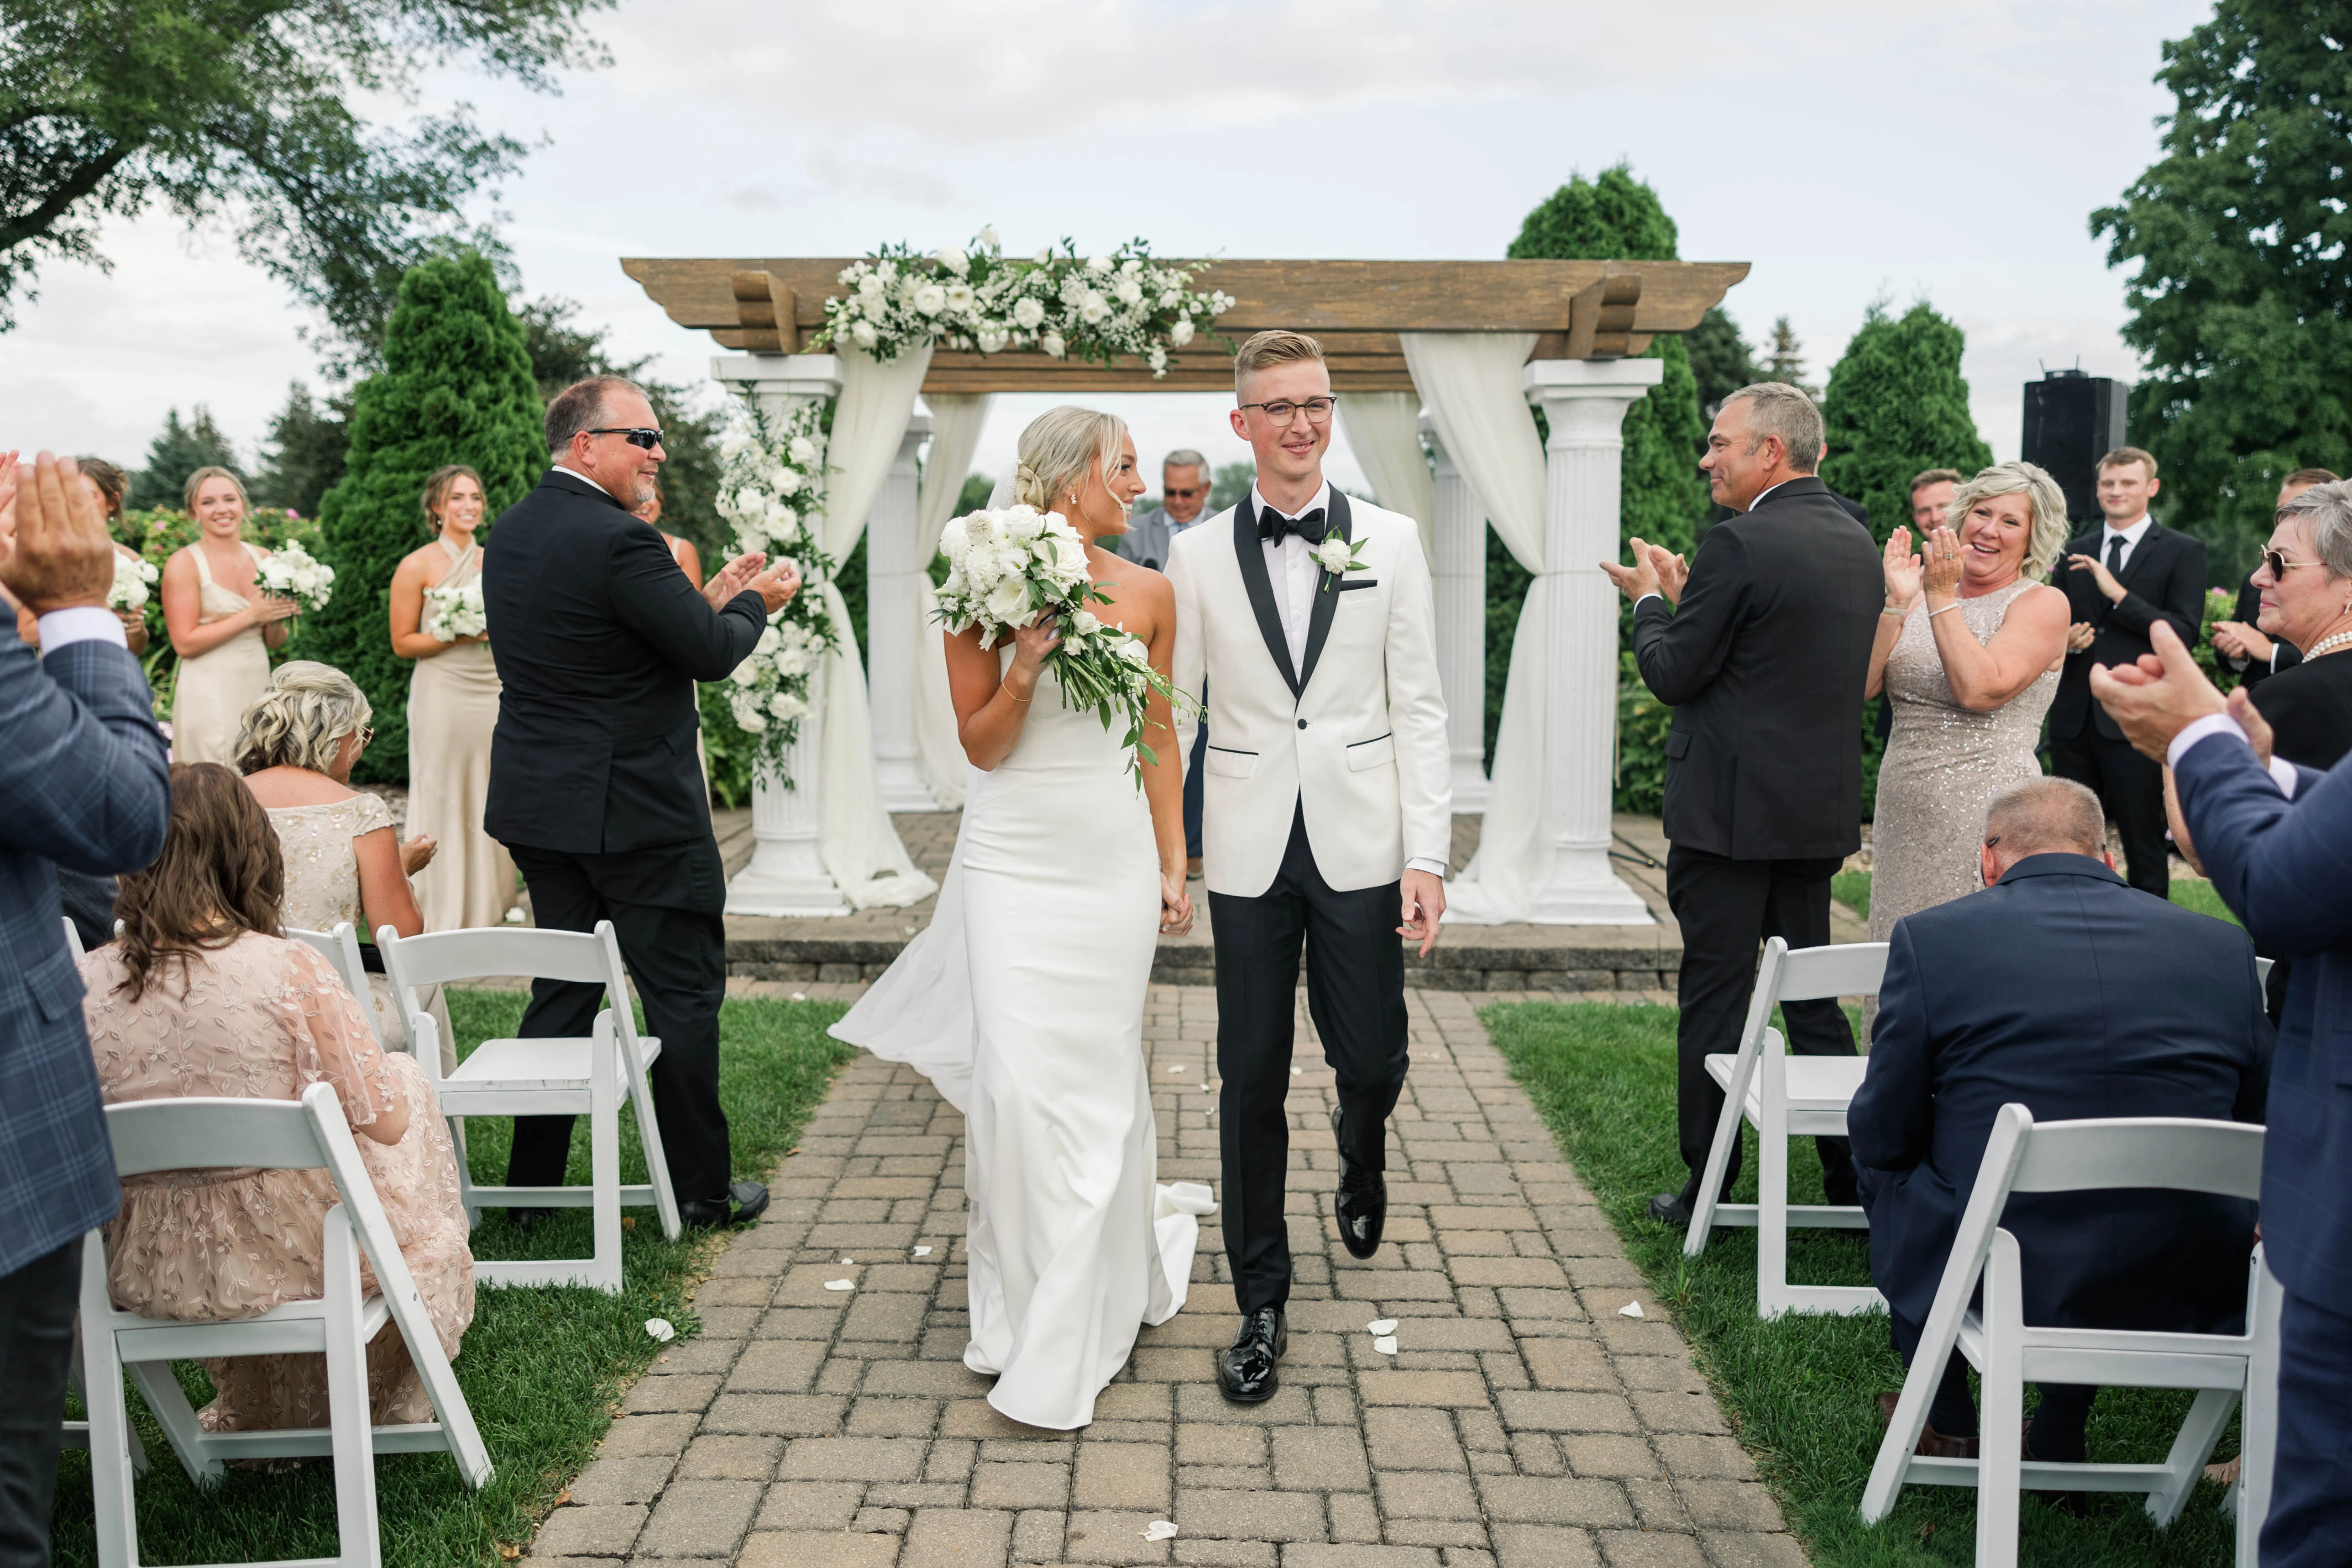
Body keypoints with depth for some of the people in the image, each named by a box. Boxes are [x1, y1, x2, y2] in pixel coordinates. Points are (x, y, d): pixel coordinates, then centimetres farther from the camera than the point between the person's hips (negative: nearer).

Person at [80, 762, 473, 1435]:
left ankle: (256, 1410, 48)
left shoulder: (84, 984, -10)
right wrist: (394, 1071, 8)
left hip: (142, 1274, 4)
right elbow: (385, 1121, -13)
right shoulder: (290, 970, -20)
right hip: (283, 1256, -4)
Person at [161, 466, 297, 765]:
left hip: (258, 687, 5)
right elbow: (185, 644, -11)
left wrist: (278, 619, -6)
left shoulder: (264, 558, 10)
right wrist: (251, 615, -14)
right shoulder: (184, 563, -4)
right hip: (210, 694, -5)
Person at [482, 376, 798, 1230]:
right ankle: (700, 1188, 13)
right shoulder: (619, 540, -19)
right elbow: (710, 654, -15)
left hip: (541, 805, 9)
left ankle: (532, 1184, 23)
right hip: (635, 809, -9)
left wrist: (710, 600, 14)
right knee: (684, 994, 4)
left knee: (563, 990, 17)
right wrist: (754, 603, 3)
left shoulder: (511, 531, 10)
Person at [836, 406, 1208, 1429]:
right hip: (1014, 858, -2)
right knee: (1017, 1081, -4)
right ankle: (1022, 1301, 17)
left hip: (1116, 859, 2)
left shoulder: (1147, 595, 3)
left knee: (1100, 1077, 7)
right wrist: (1028, 665, -18)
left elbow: (1159, 738, 10)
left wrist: (1174, 866, 10)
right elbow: (981, 746, -1)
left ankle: (1088, 1310, 25)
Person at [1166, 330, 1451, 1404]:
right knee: (1251, 1080, 5)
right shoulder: (1198, 556, 3)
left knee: (1372, 1059, 7)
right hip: (1249, 851, 0)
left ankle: (1360, 1153, 45)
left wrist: (1427, 855, -5)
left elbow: (1417, 708, 1)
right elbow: (1172, 712, 6)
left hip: (1360, 845, 0)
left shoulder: (1391, 543, 3)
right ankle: (1261, 1303, 20)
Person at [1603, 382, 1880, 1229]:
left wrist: (1650, 601, 5)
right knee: (1813, 997, 17)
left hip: (1730, 809, -8)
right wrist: (1687, 592, 17)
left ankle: (1710, 1190, 11)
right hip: (1818, 808, 8)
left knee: (1715, 1001, 2)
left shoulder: (1740, 542, -16)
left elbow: (1674, 674, -13)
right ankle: (1854, 1182, 24)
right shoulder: (1857, 542, 11)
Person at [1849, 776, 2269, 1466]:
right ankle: (2057, 1439, 36)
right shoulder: (2224, 947, 2)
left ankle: (1949, 1427, 39)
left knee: (1883, 1170, 28)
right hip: (2183, 1293, 3)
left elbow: (1883, 1135, -2)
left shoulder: (1931, 936, -7)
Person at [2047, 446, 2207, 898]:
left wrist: (2118, 593, -17)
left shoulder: (2183, 551, 1)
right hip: (2073, 719, 5)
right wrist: (2064, 638, -1)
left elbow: (2185, 633, -9)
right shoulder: (2075, 552, 15)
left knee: (2143, 841, 3)